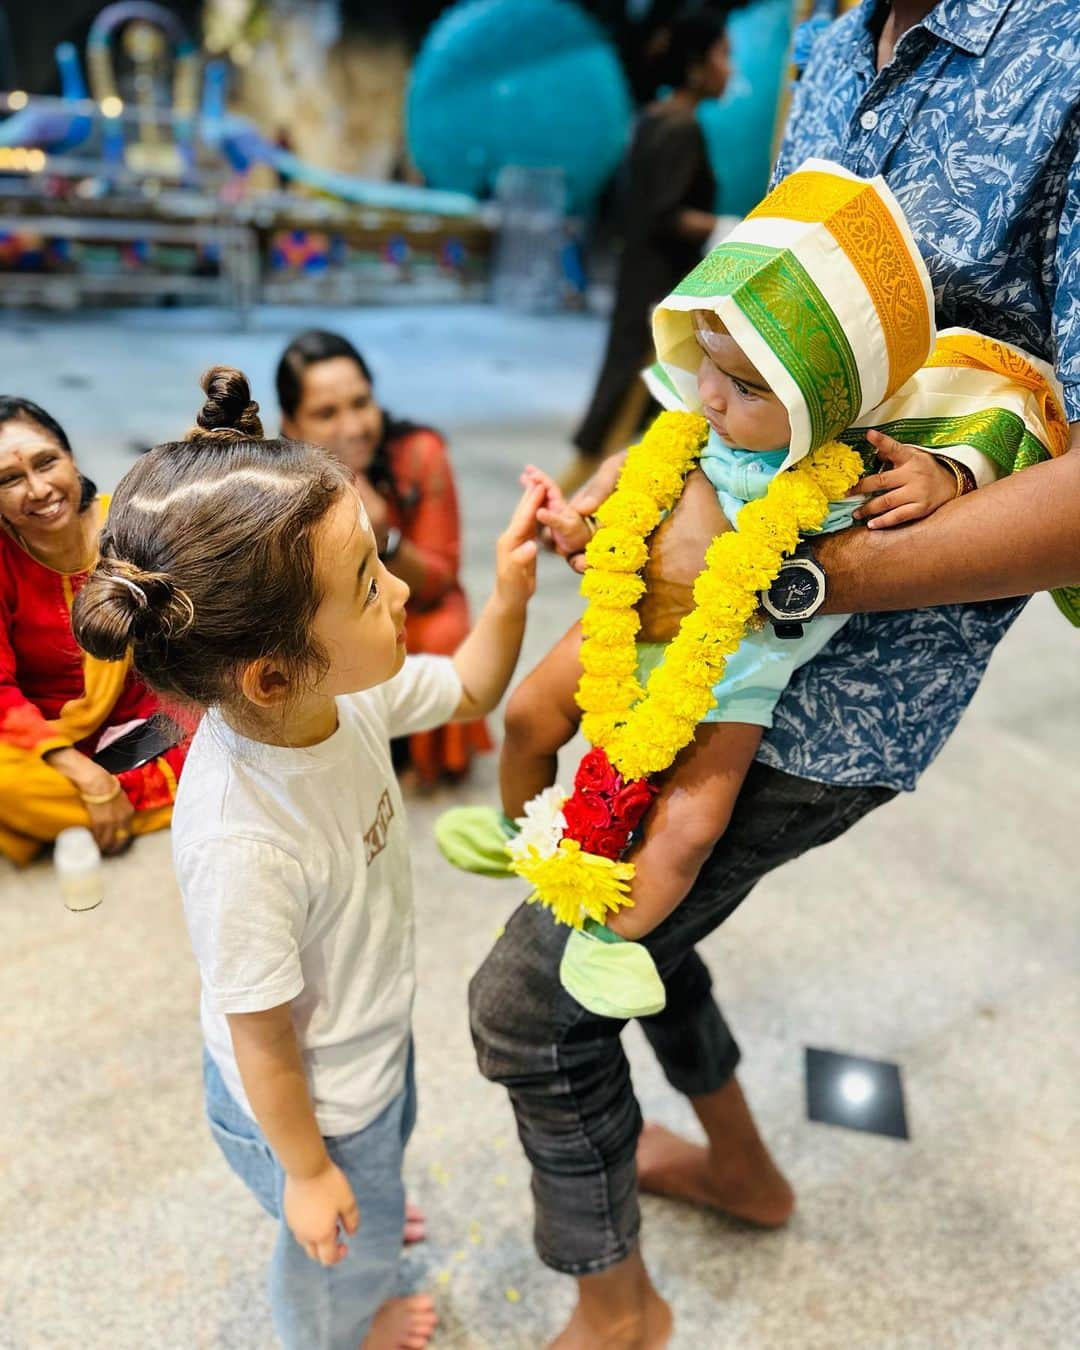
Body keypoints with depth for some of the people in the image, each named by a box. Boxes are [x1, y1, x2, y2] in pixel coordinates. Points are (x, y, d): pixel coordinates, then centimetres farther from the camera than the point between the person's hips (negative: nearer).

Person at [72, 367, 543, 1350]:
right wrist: (307, 1171, -12)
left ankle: (370, 1224, 73)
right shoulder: (241, 848, -44)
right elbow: (263, 1044, -28)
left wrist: (510, 595, -20)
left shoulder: (339, 687, -24)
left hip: (373, 1033, 7)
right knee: (347, 1252, 27)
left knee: (390, 1134, 39)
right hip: (310, 1101, -6)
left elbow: (469, 691, -4)